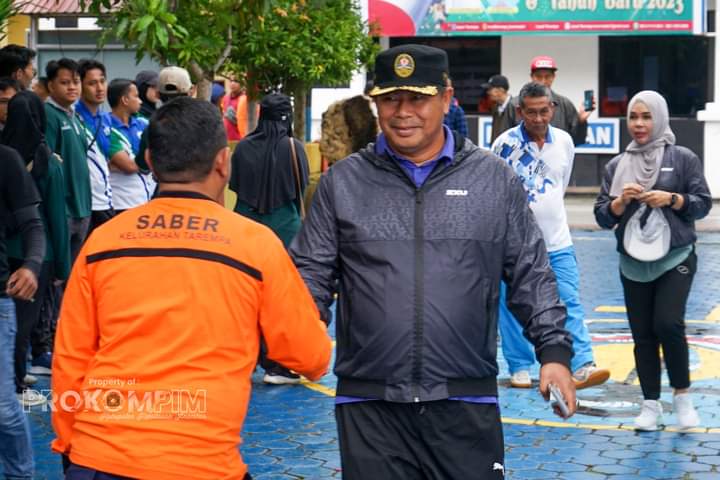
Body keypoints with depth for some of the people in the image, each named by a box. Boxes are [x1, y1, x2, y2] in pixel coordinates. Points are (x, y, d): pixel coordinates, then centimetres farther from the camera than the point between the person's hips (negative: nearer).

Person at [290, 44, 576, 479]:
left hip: (467, 404, 0)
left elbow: (531, 276, 8)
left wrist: (554, 350, -1)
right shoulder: (342, 182, 6)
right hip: (368, 405, 1)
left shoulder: (496, 180, 6)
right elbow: (311, 271, 8)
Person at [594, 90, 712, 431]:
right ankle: (651, 404, 15)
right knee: (642, 334, 4)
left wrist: (671, 199, -15)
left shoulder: (683, 158, 0)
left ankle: (682, 395, 4)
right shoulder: (616, 166, 9)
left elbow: (703, 204, 0)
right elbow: (602, 217, 7)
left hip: (676, 258, -3)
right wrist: (621, 201, -12)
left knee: (668, 323, -17)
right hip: (633, 264, 3)